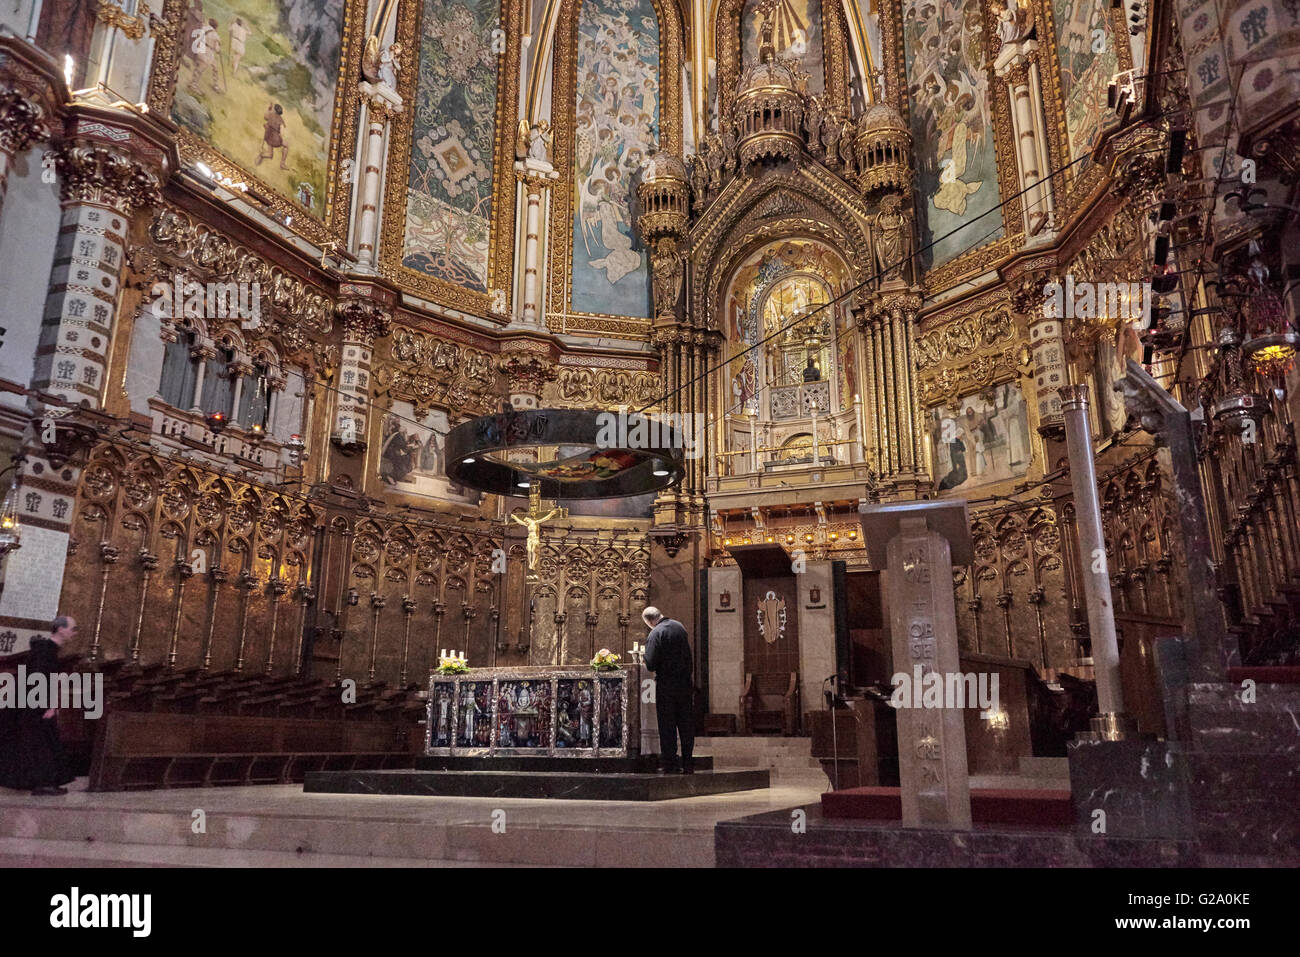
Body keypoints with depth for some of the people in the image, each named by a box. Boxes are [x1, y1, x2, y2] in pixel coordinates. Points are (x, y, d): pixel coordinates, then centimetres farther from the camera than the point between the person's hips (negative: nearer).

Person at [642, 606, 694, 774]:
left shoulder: (656, 634, -15)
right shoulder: (679, 626, 6)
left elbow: (650, 664, -18)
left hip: (666, 686, -6)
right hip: (685, 683, 6)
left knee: (667, 727, 4)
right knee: (687, 726, 12)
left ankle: (669, 765, 7)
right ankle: (688, 764, 16)